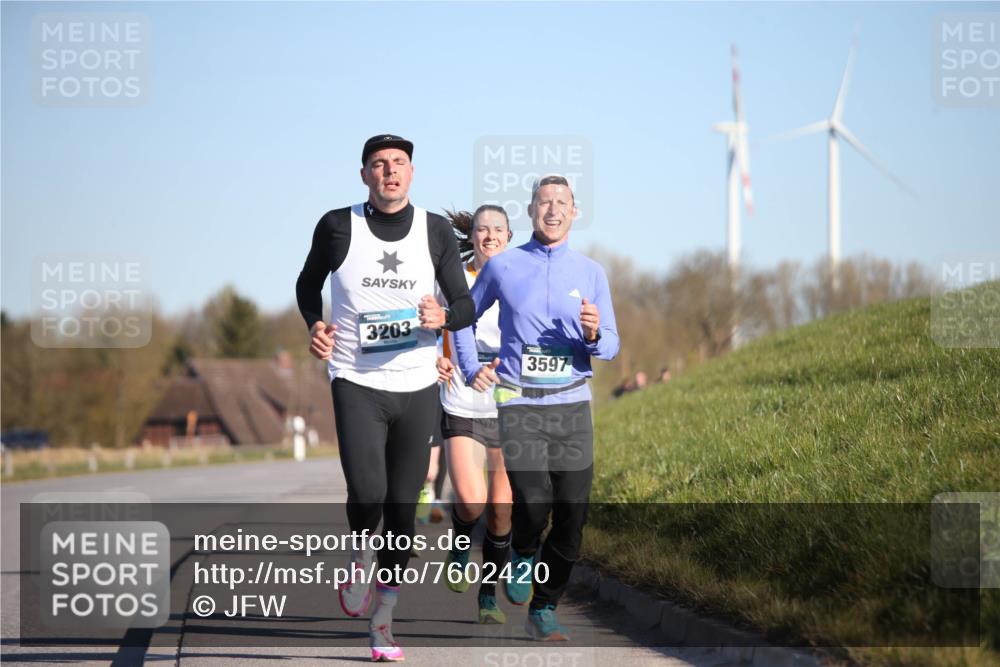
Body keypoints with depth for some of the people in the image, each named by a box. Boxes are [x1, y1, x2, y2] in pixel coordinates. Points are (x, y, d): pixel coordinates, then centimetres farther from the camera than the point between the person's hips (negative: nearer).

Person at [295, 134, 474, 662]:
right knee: (367, 495, -20)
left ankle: (383, 619, 19)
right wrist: (315, 326, -4)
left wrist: (443, 317, -17)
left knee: (401, 508, 5)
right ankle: (359, 557, 14)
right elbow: (308, 283, 16)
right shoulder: (338, 227, -2)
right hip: (357, 383, -2)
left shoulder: (436, 231, 2)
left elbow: (466, 306, 6)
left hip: (417, 386, 2)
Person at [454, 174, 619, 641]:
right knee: (534, 505, -20)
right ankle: (523, 554, 14)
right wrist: (471, 370, 8)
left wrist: (593, 335, -15)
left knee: (572, 519, -2)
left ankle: (543, 612, 14)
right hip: (518, 404, -2)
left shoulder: (591, 273, 7)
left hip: (571, 405, 2)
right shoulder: (502, 267, 4)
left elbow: (610, 349, 7)